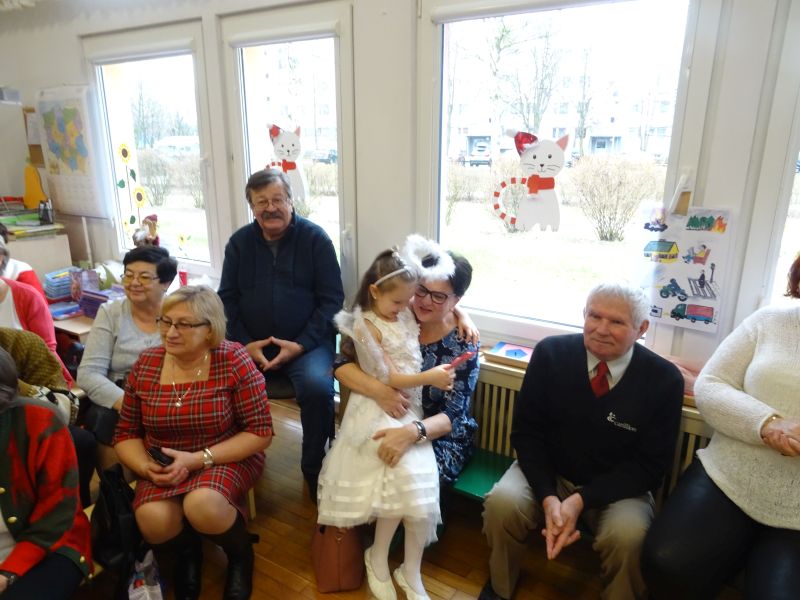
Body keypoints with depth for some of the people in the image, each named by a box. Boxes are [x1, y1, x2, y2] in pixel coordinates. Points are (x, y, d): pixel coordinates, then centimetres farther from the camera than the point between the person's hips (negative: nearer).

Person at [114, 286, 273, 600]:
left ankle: (241, 553, 3)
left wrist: (198, 459, -21)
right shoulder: (145, 365, -3)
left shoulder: (233, 361, -15)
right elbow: (126, 433, 7)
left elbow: (260, 432, -14)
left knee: (202, 505, -32)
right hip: (167, 466, 3)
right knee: (152, 522, -26)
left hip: (227, 459, -3)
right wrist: (145, 466, -14)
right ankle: (187, 550, 12)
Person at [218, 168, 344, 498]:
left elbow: (331, 299, -5)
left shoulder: (315, 238, -1)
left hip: (306, 342, -3)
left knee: (318, 388, -30)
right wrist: (244, 344, -8)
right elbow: (227, 298, 8)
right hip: (250, 343, 3)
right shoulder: (239, 242, 9)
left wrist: (301, 345, -14)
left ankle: (315, 469, -3)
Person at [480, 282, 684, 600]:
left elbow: (650, 465, -10)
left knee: (629, 537, -30)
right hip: (548, 472, 1)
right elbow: (526, 432, -7)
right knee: (502, 502, -25)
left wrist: (581, 500, -22)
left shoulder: (664, 380, -14)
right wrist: (548, 497, -22)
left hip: (618, 488, 0)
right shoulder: (550, 353, -13)